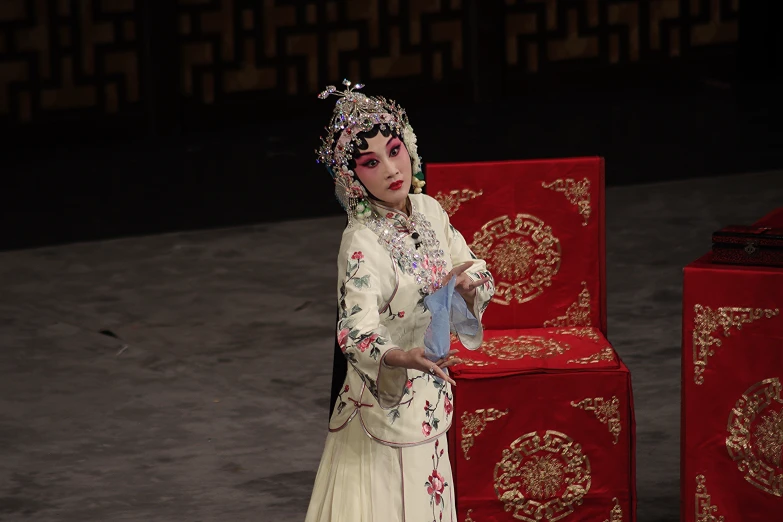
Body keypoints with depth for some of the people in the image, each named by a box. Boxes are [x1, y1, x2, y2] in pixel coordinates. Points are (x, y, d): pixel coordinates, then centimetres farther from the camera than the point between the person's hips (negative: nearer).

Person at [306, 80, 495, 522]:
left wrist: (469, 284, -15)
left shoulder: (428, 211, -1)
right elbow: (356, 336, -32)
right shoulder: (363, 243, -23)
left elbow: (476, 270, 9)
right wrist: (401, 358, -52)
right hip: (385, 407, -7)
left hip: (431, 401, 7)